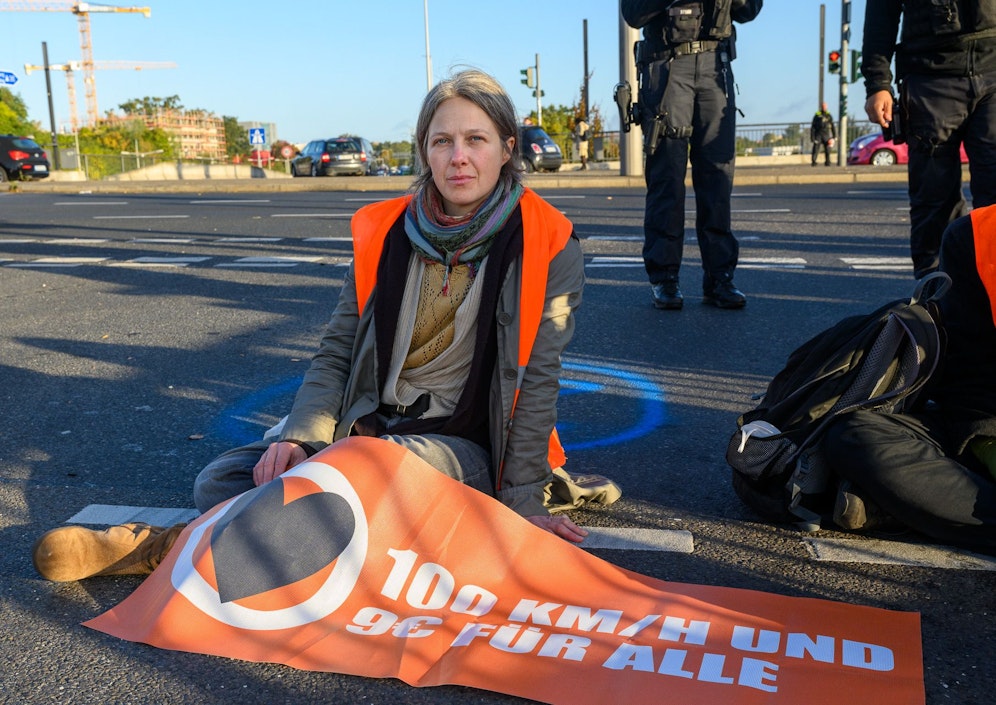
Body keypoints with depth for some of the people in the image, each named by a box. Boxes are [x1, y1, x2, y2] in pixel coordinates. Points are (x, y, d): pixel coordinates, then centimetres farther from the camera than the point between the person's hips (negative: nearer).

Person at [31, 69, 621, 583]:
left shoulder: (546, 243, -7)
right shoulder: (385, 234, 3)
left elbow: (536, 378, -8)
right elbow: (338, 352, 5)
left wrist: (524, 501, -11)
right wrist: (301, 439, -11)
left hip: (466, 450, -4)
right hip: (372, 430, 4)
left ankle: (176, 547, -18)